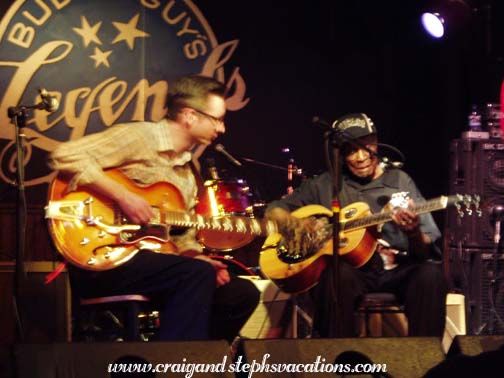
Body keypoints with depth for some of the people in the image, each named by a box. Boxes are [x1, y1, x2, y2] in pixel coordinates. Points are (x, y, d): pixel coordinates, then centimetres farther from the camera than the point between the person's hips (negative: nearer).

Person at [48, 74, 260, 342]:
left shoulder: (187, 173, 20)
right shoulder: (137, 138, -7)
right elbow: (64, 156, -19)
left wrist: (198, 259, 1)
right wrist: (123, 196, -23)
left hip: (153, 261, 9)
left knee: (243, 294, 3)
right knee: (197, 275, -29)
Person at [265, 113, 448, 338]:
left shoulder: (399, 181, 12)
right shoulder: (324, 185, 15)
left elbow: (425, 252, 7)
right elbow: (273, 211, 17)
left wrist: (413, 233, -18)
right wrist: (295, 223, -6)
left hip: (395, 271, 1)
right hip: (351, 268, -1)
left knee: (430, 274, -31)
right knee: (339, 274, -36)